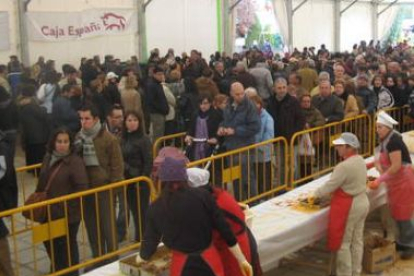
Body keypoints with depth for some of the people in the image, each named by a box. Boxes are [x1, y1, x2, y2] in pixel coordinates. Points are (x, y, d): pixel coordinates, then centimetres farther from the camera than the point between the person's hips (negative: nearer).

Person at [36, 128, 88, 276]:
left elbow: (82, 187, -20)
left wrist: (67, 204, -21)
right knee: (49, 243, 20)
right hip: (49, 212, 7)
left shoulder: (75, 161, -17)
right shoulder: (48, 158, 5)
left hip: (68, 214, -7)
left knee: (67, 247, 9)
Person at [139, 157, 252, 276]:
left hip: (183, 265, 0)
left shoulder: (156, 208, -6)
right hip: (210, 261, 1)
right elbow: (224, 229, -5)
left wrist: (142, 257, 29)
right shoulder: (202, 196, -7)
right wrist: (242, 260, 4)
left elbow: (150, 241, 5)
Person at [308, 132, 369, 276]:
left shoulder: (345, 166, -25)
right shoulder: (360, 160, 3)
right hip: (362, 202, 9)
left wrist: (315, 195, -4)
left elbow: (330, 185, -19)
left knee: (343, 242, 4)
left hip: (349, 207, -9)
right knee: (357, 240, 17)